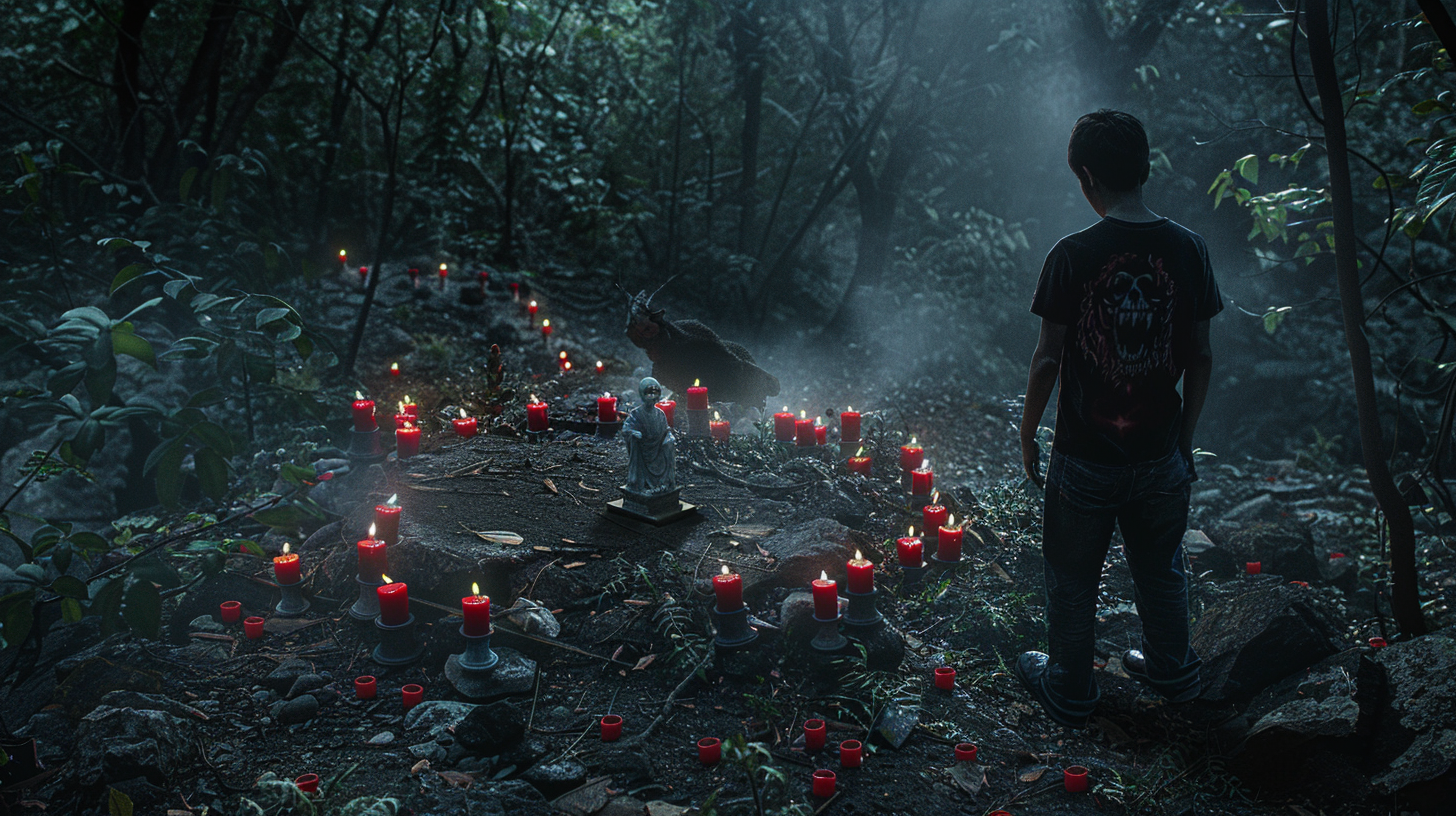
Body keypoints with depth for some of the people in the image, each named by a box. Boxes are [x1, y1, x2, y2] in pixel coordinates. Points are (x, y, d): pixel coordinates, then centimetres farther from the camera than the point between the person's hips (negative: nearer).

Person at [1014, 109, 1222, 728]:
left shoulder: (1072, 256, -16)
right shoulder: (1187, 249, -6)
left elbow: (1048, 359, -13)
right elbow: (1200, 357, 0)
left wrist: (1027, 433, 2)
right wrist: (1185, 435, 13)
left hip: (1085, 453, -3)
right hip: (1160, 450, 4)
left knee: (1072, 578, 15)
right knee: (1160, 568, 23)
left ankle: (1068, 690, 30)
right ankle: (1172, 671, 42)